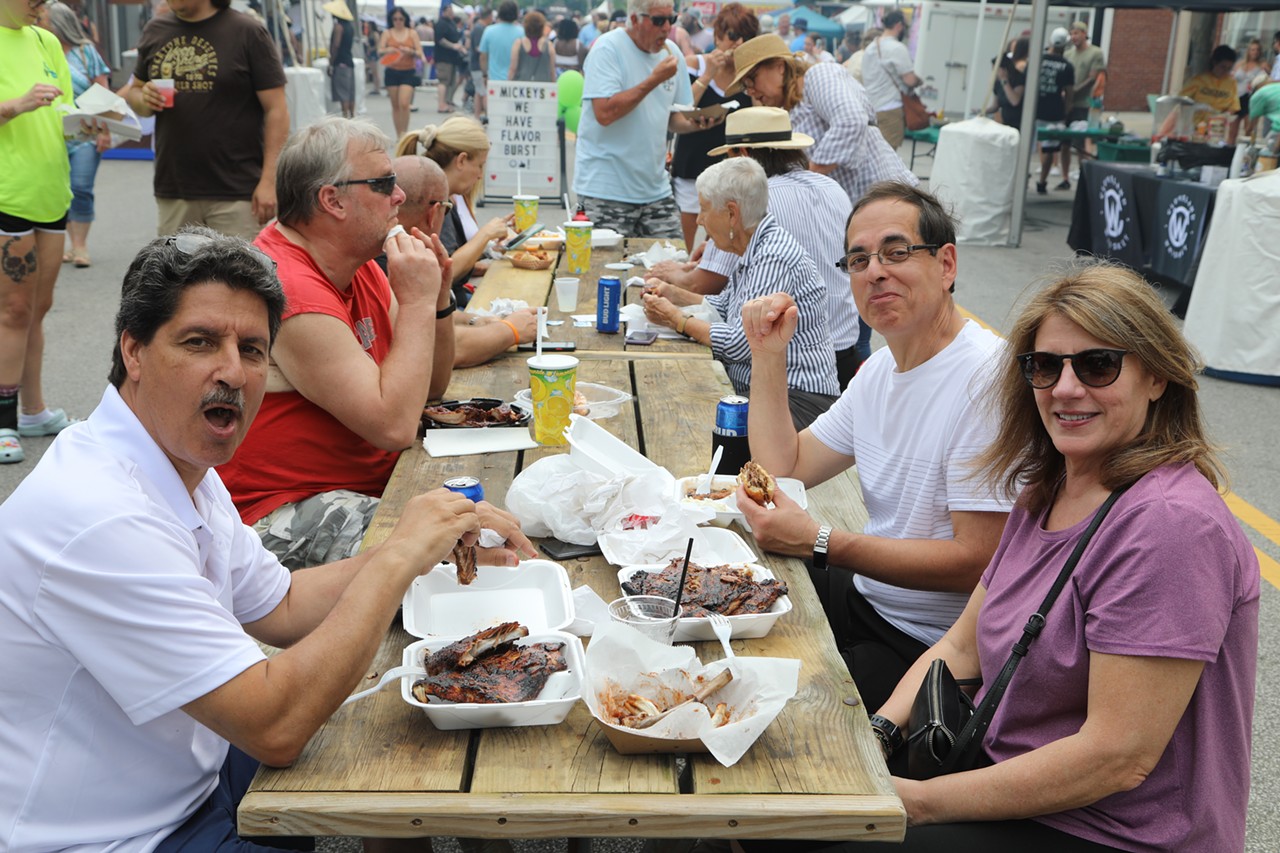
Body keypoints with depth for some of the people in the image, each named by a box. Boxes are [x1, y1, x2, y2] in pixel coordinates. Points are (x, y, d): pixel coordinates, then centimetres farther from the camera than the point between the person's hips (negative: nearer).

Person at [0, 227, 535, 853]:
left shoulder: (185, 465, 2)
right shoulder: (100, 517, -30)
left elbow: (277, 607, 10)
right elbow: (276, 726, -29)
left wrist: (437, 544, -2)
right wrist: (399, 557, -23)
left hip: (188, 772, 9)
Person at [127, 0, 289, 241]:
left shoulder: (246, 32, -4)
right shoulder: (155, 31, 11)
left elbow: (276, 110, -7)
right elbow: (134, 92, 22)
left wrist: (270, 180, -14)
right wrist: (144, 100, -4)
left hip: (236, 194, -5)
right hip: (172, 192, 5)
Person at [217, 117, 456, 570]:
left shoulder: (357, 265, 8)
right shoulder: (291, 289, -23)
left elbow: (430, 386, 13)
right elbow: (394, 425, -28)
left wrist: (437, 297, -4)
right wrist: (417, 300, -21)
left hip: (373, 479, 9)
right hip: (286, 512, -9)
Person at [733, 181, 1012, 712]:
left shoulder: (987, 379, -22)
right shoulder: (881, 368, 9)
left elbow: (976, 561, -25)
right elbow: (785, 469, 12)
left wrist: (820, 543, -27)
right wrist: (767, 356, 3)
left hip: (933, 646, -9)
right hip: (867, 598, 9)